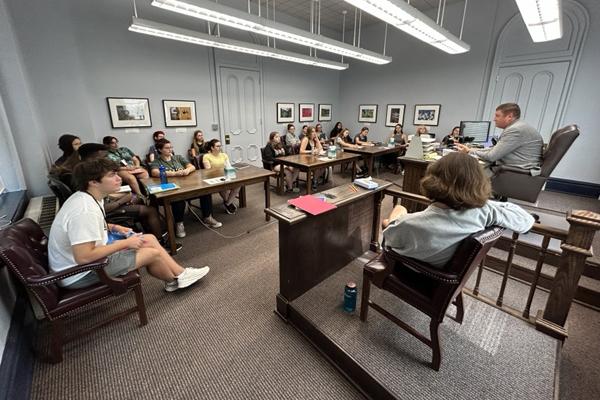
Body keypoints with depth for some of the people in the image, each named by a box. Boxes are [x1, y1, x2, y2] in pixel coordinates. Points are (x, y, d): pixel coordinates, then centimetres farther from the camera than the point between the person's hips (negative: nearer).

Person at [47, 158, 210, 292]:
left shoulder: (86, 197, -1)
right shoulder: (85, 210, -32)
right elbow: (84, 257, -34)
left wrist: (113, 227, 4)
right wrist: (125, 243, -24)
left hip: (91, 251, 9)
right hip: (80, 273, -9)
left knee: (149, 239, 5)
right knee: (153, 253, -9)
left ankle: (180, 273, 14)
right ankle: (173, 281, 21)